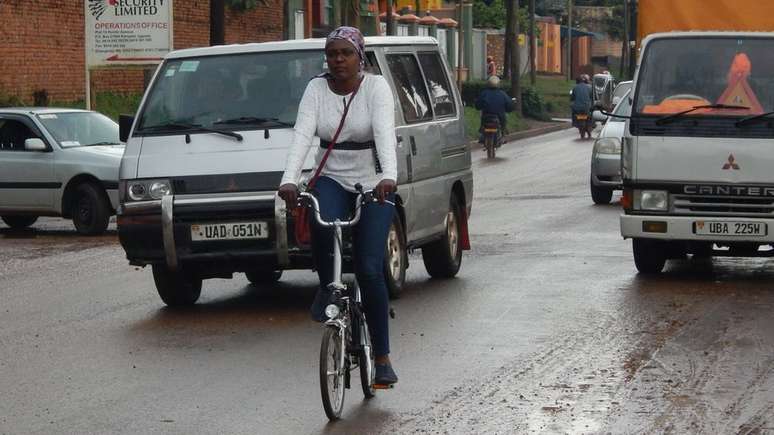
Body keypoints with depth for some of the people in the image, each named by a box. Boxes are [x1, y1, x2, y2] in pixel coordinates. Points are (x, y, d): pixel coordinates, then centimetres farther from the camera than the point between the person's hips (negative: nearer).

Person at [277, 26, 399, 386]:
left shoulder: (376, 87, -7)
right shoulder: (317, 89, 0)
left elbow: (385, 133, -23)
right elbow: (302, 135, -13)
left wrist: (389, 176, -41)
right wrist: (289, 180, -29)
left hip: (373, 185, -2)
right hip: (332, 180, 2)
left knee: (370, 271, -10)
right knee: (321, 225, -35)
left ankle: (382, 357, 1)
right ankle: (327, 288, -6)